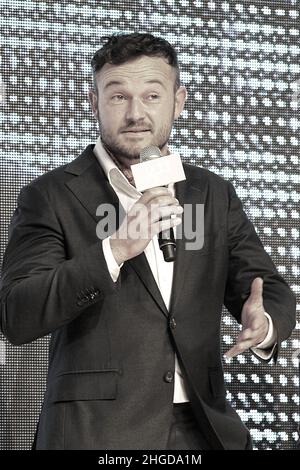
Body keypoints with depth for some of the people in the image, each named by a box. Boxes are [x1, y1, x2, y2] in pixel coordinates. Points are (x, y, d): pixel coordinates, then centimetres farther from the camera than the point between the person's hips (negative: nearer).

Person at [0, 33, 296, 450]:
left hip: (203, 428, 4)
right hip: (96, 434, -3)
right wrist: (114, 250, -25)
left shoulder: (216, 196, 9)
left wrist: (264, 325, -16)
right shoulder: (51, 197, -2)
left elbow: (272, 292, 8)